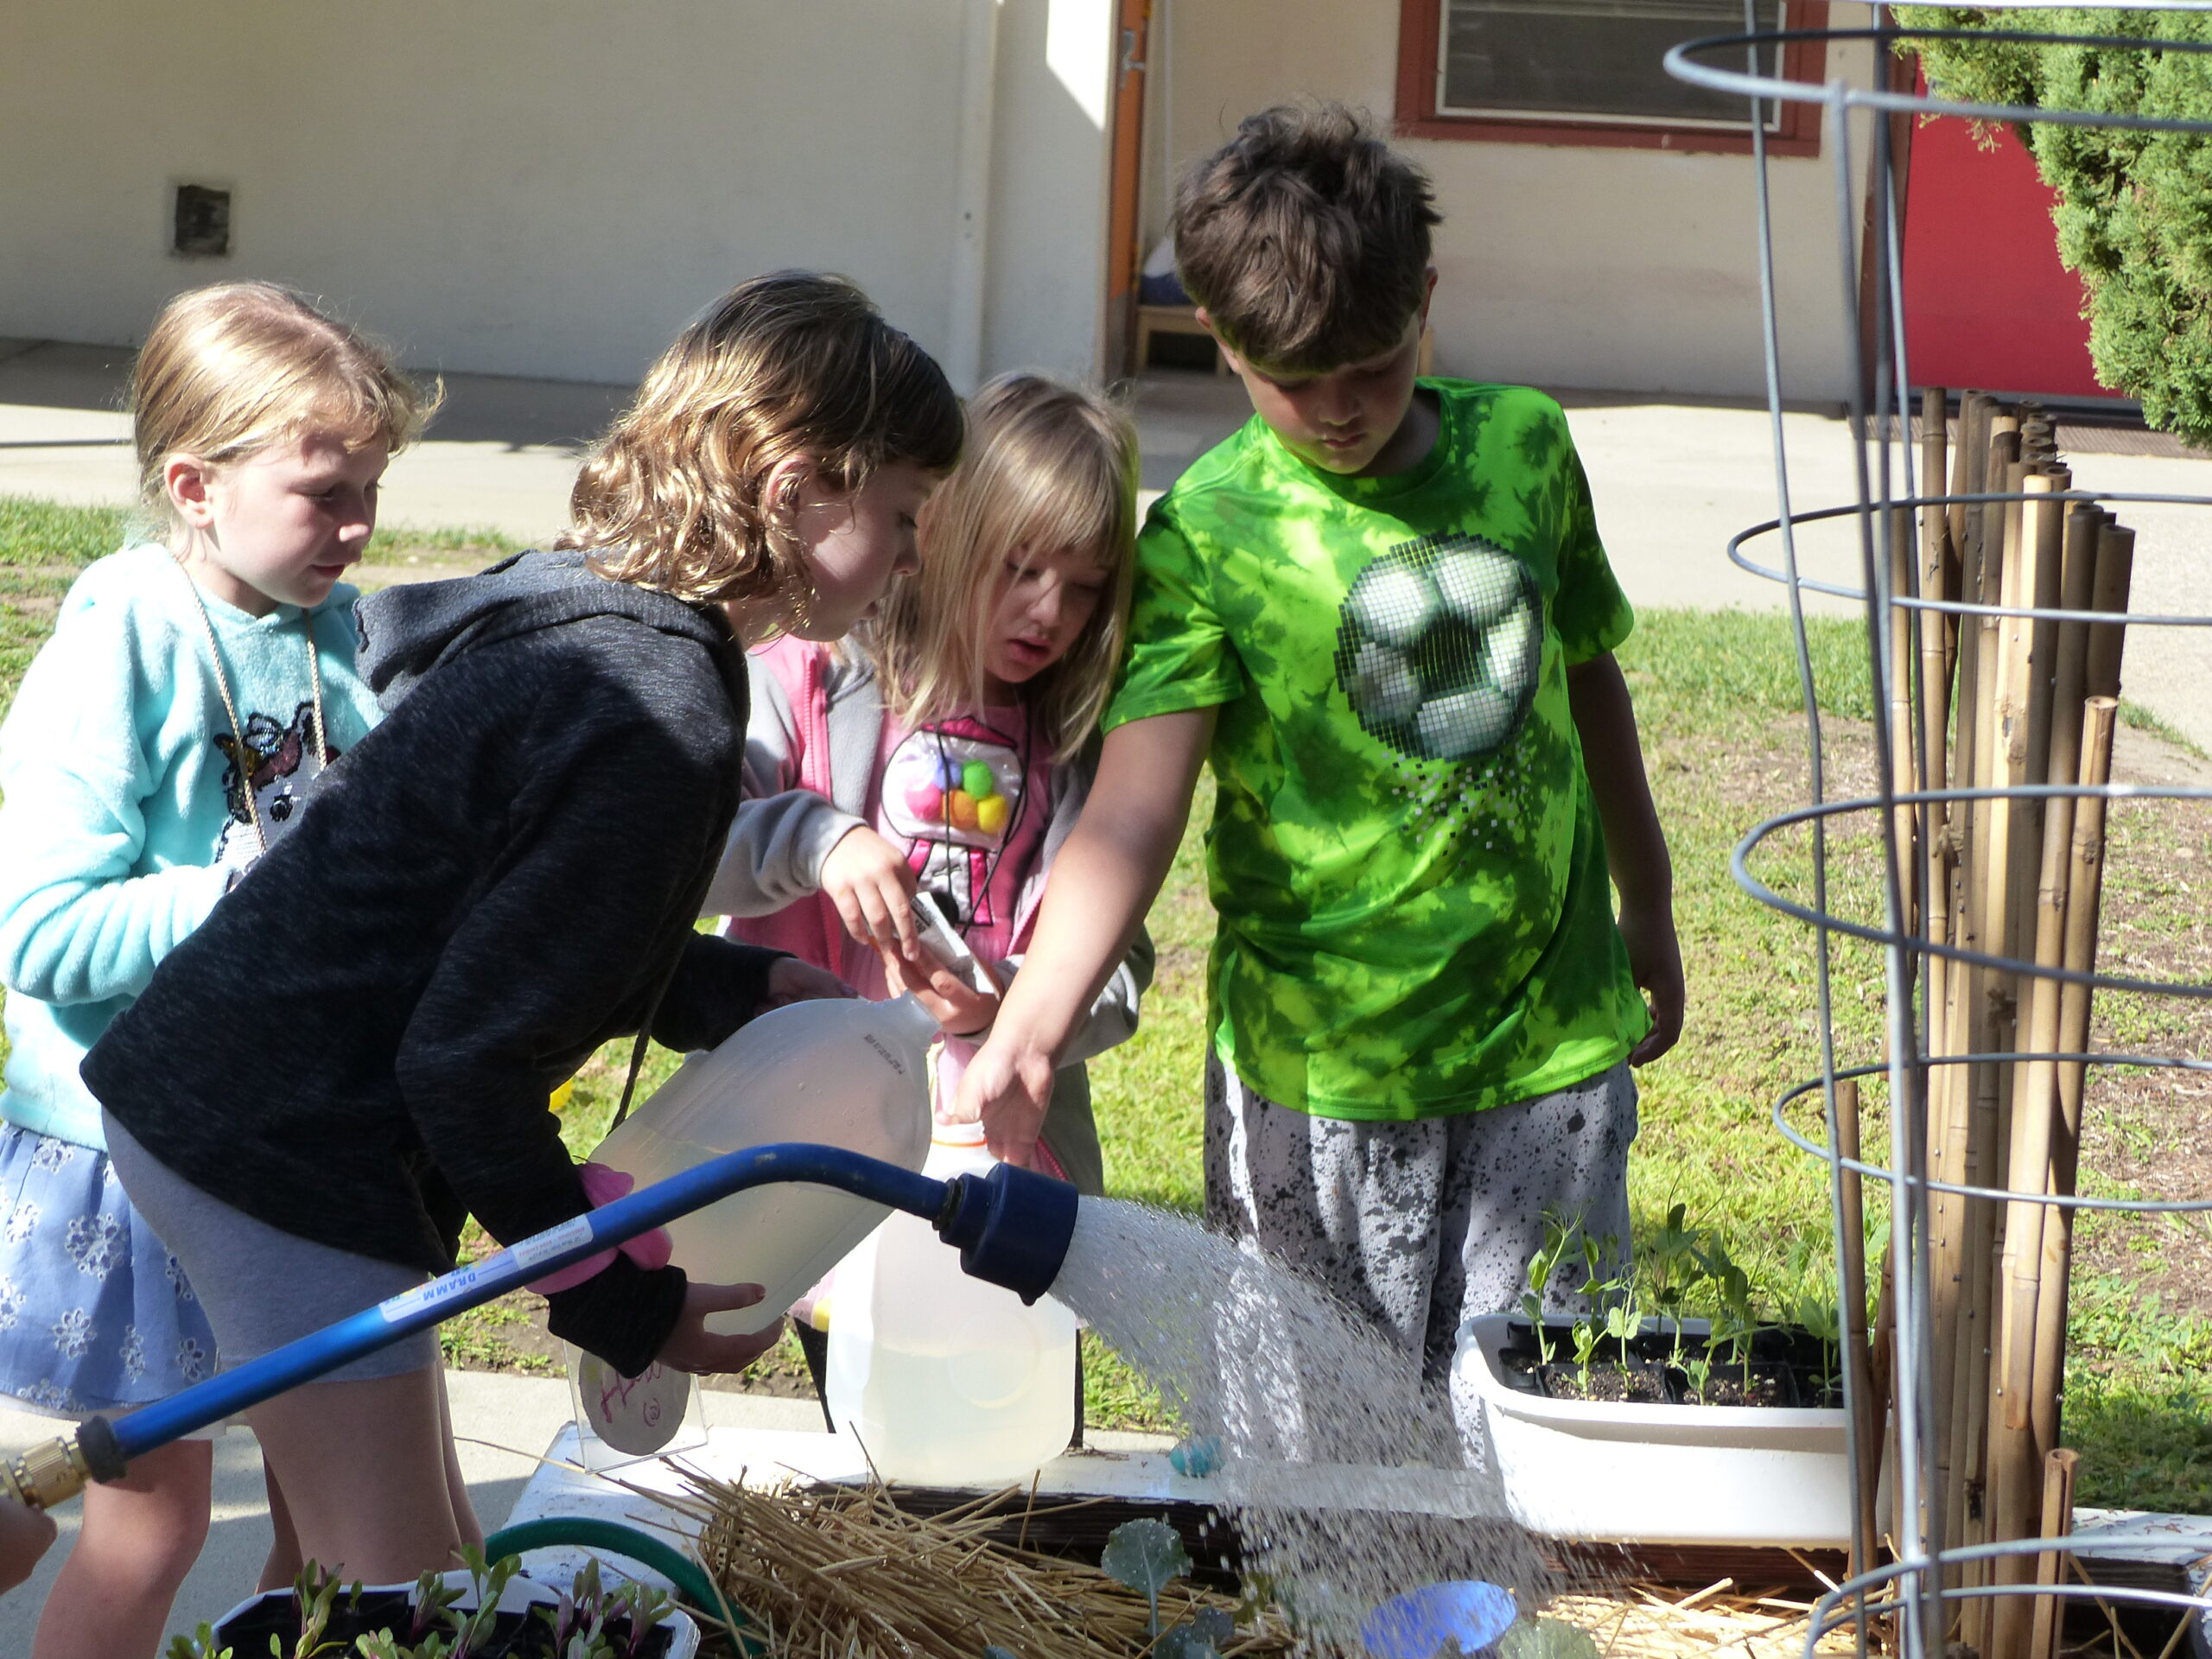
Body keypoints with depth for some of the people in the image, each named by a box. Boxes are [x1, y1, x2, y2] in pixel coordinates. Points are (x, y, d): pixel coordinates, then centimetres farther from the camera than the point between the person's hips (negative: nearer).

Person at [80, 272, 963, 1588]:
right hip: (292, 1155, -10)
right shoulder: (662, 721, -23)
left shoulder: (576, 606, 7)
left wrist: (740, 990, 17)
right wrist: (623, 1306, -11)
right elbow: (466, 1057, -22)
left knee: (415, 1563, 17)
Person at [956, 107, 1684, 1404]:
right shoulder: (1206, 535, -10)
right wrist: (1029, 1033, -35)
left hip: (1554, 1044, 3)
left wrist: (1649, 911, 28)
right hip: (1321, 1072, -3)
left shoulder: (1525, 445, 3)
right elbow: (1134, 810, -21)